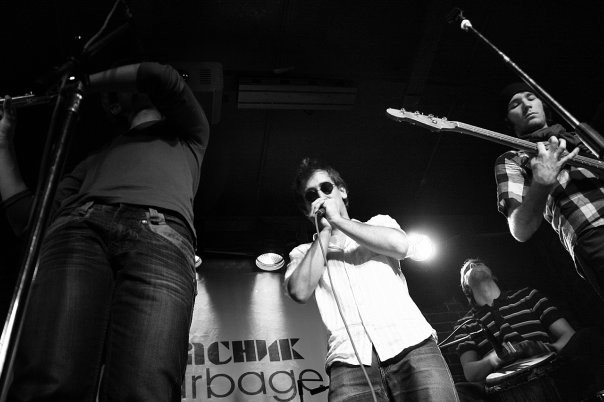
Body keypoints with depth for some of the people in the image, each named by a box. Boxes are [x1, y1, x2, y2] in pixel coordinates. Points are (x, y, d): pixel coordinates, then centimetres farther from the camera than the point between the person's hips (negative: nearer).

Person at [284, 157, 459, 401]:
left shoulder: (378, 223, 21)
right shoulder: (304, 253, 19)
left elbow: (401, 246, -3)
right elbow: (300, 292, -3)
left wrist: (337, 220, 4)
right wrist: (325, 230, 5)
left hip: (411, 344, 1)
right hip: (350, 361, 0)